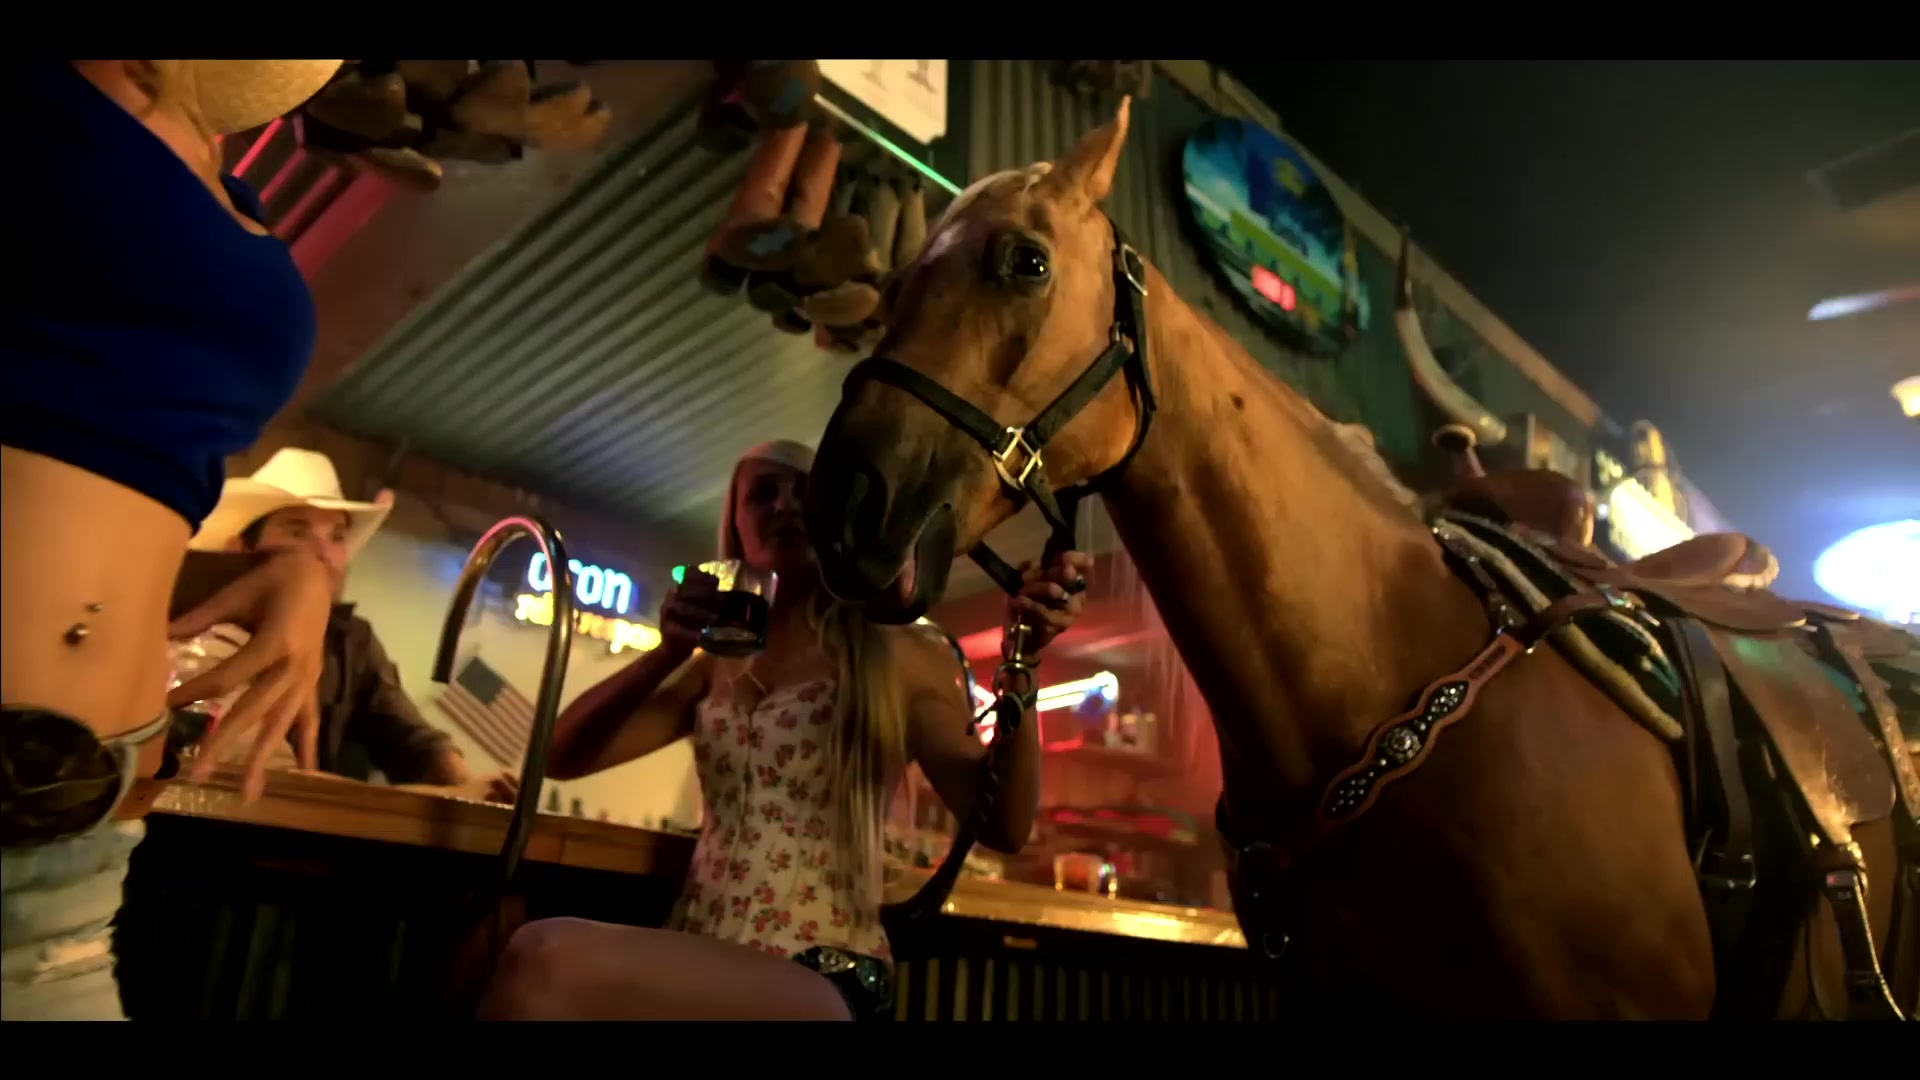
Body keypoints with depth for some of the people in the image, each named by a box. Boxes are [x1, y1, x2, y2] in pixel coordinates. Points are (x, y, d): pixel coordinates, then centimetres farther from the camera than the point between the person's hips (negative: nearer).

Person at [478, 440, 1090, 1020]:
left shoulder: (897, 655, 1)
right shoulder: (717, 666, 15)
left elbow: (1002, 827, -6)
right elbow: (563, 757, 11)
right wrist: (667, 653, -5)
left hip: (824, 983, -5)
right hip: (698, 965, 5)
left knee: (545, 961, -29)